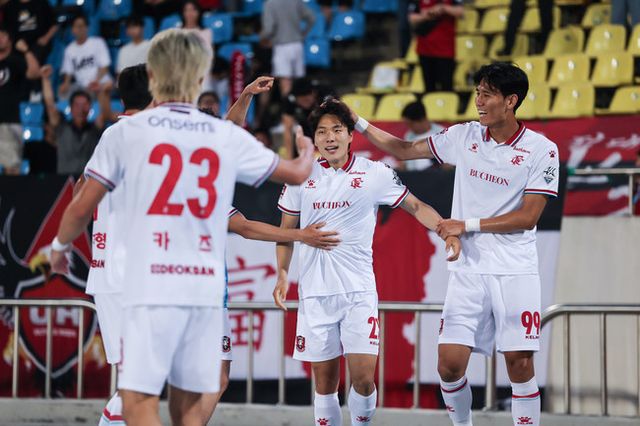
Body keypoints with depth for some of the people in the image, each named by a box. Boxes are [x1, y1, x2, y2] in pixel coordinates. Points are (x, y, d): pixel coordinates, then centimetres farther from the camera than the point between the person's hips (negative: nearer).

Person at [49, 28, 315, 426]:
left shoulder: (128, 132, 0)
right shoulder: (228, 137, 7)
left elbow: (82, 208, 3)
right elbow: (297, 173, 21)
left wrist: (61, 247, 25)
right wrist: (307, 152, 45)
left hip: (150, 288, -4)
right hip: (207, 288, 4)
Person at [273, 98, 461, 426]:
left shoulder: (375, 174, 1)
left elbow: (415, 206, 9)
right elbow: (286, 231, 15)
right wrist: (283, 273, 4)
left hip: (359, 291, -2)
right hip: (315, 292, 2)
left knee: (363, 377, -10)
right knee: (324, 382, 3)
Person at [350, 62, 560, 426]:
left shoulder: (542, 150, -6)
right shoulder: (464, 136, 6)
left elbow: (528, 217, -10)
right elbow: (405, 150, 16)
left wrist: (469, 225, -12)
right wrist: (359, 123, 8)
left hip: (515, 273, -3)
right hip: (468, 270, 3)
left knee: (520, 365, -7)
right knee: (450, 365, -4)